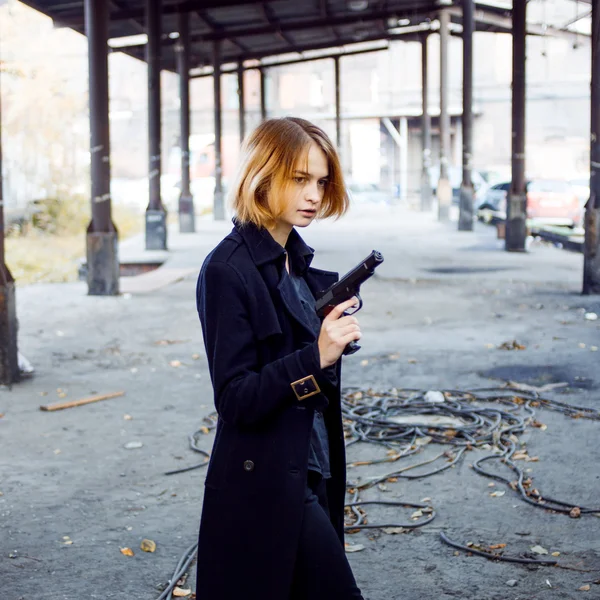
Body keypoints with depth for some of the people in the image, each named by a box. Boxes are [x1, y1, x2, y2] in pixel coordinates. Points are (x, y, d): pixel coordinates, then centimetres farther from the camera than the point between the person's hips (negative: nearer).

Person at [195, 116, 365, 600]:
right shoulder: (228, 271, -15)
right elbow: (236, 398, -19)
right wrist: (316, 357, -28)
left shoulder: (297, 260, 9)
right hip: (266, 485, -8)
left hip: (312, 474, 9)